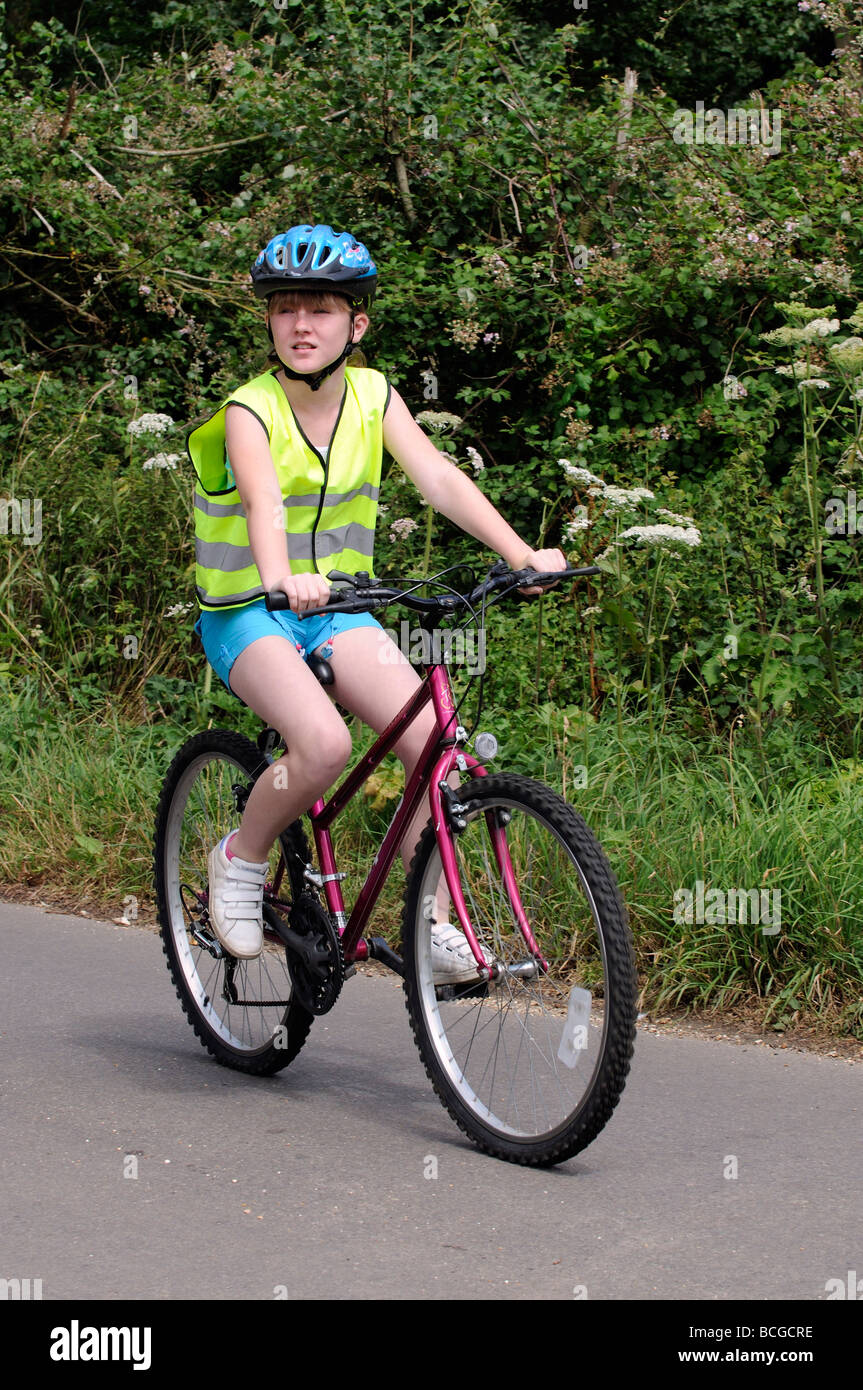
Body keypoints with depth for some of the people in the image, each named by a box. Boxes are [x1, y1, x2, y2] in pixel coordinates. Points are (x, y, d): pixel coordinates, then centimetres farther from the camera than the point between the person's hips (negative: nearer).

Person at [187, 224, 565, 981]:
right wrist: (282, 578, -55)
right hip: (250, 612, -4)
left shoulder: (373, 396, -2)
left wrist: (521, 553, -28)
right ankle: (241, 858, -2)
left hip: (338, 607, 4)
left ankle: (429, 921, -4)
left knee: (436, 740, -18)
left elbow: (439, 477, -13)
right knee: (325, 745, -30)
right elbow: (263, 501, -34)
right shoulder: (250, 413, -15)